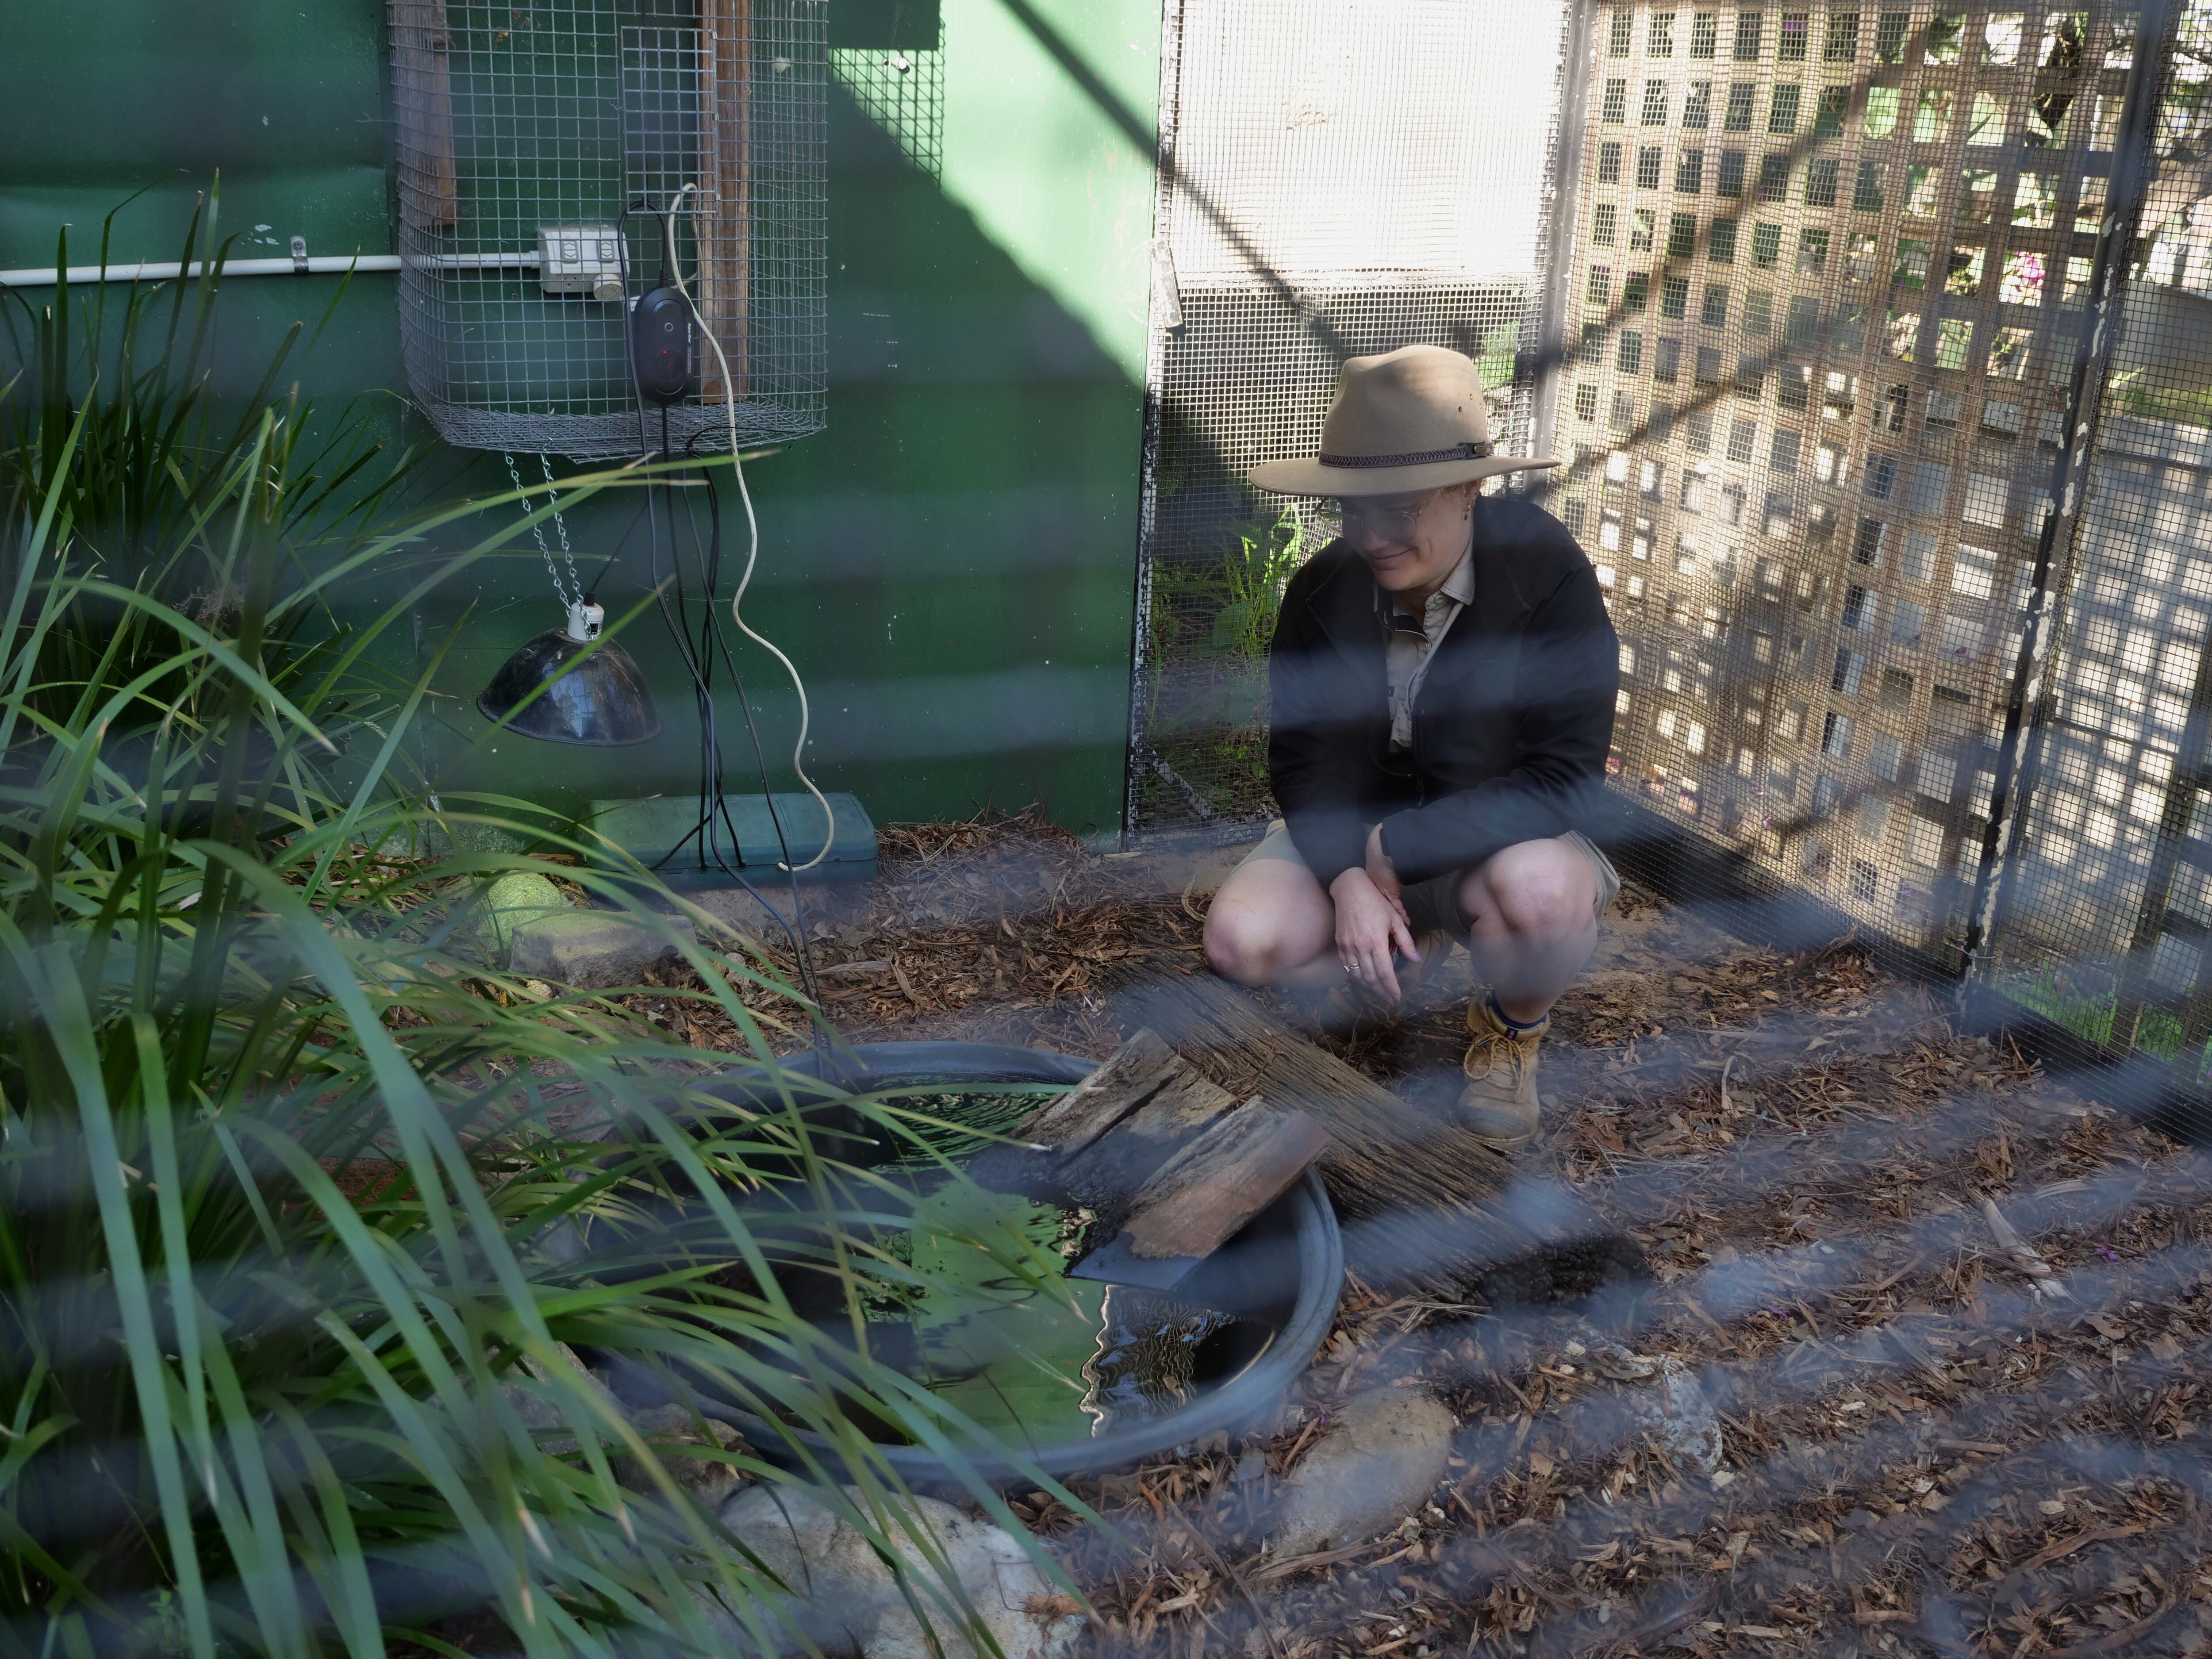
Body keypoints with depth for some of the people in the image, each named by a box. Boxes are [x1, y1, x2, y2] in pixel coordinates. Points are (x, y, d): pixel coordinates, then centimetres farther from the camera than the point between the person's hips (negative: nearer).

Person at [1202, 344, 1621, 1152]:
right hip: (1350, 835, 3)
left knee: (1541, 888, -38)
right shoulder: (1323, 591, -11)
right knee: (1242, 940, -22)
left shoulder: (1548, 577, -24)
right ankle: (1408, 954, 12)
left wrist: (1395, 848, -27)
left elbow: (1566, 778, -27)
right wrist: (1348, 878, -23)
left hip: (1498, 838, -3)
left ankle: (1514, 1027, 0)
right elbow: (1300, 759, -4)